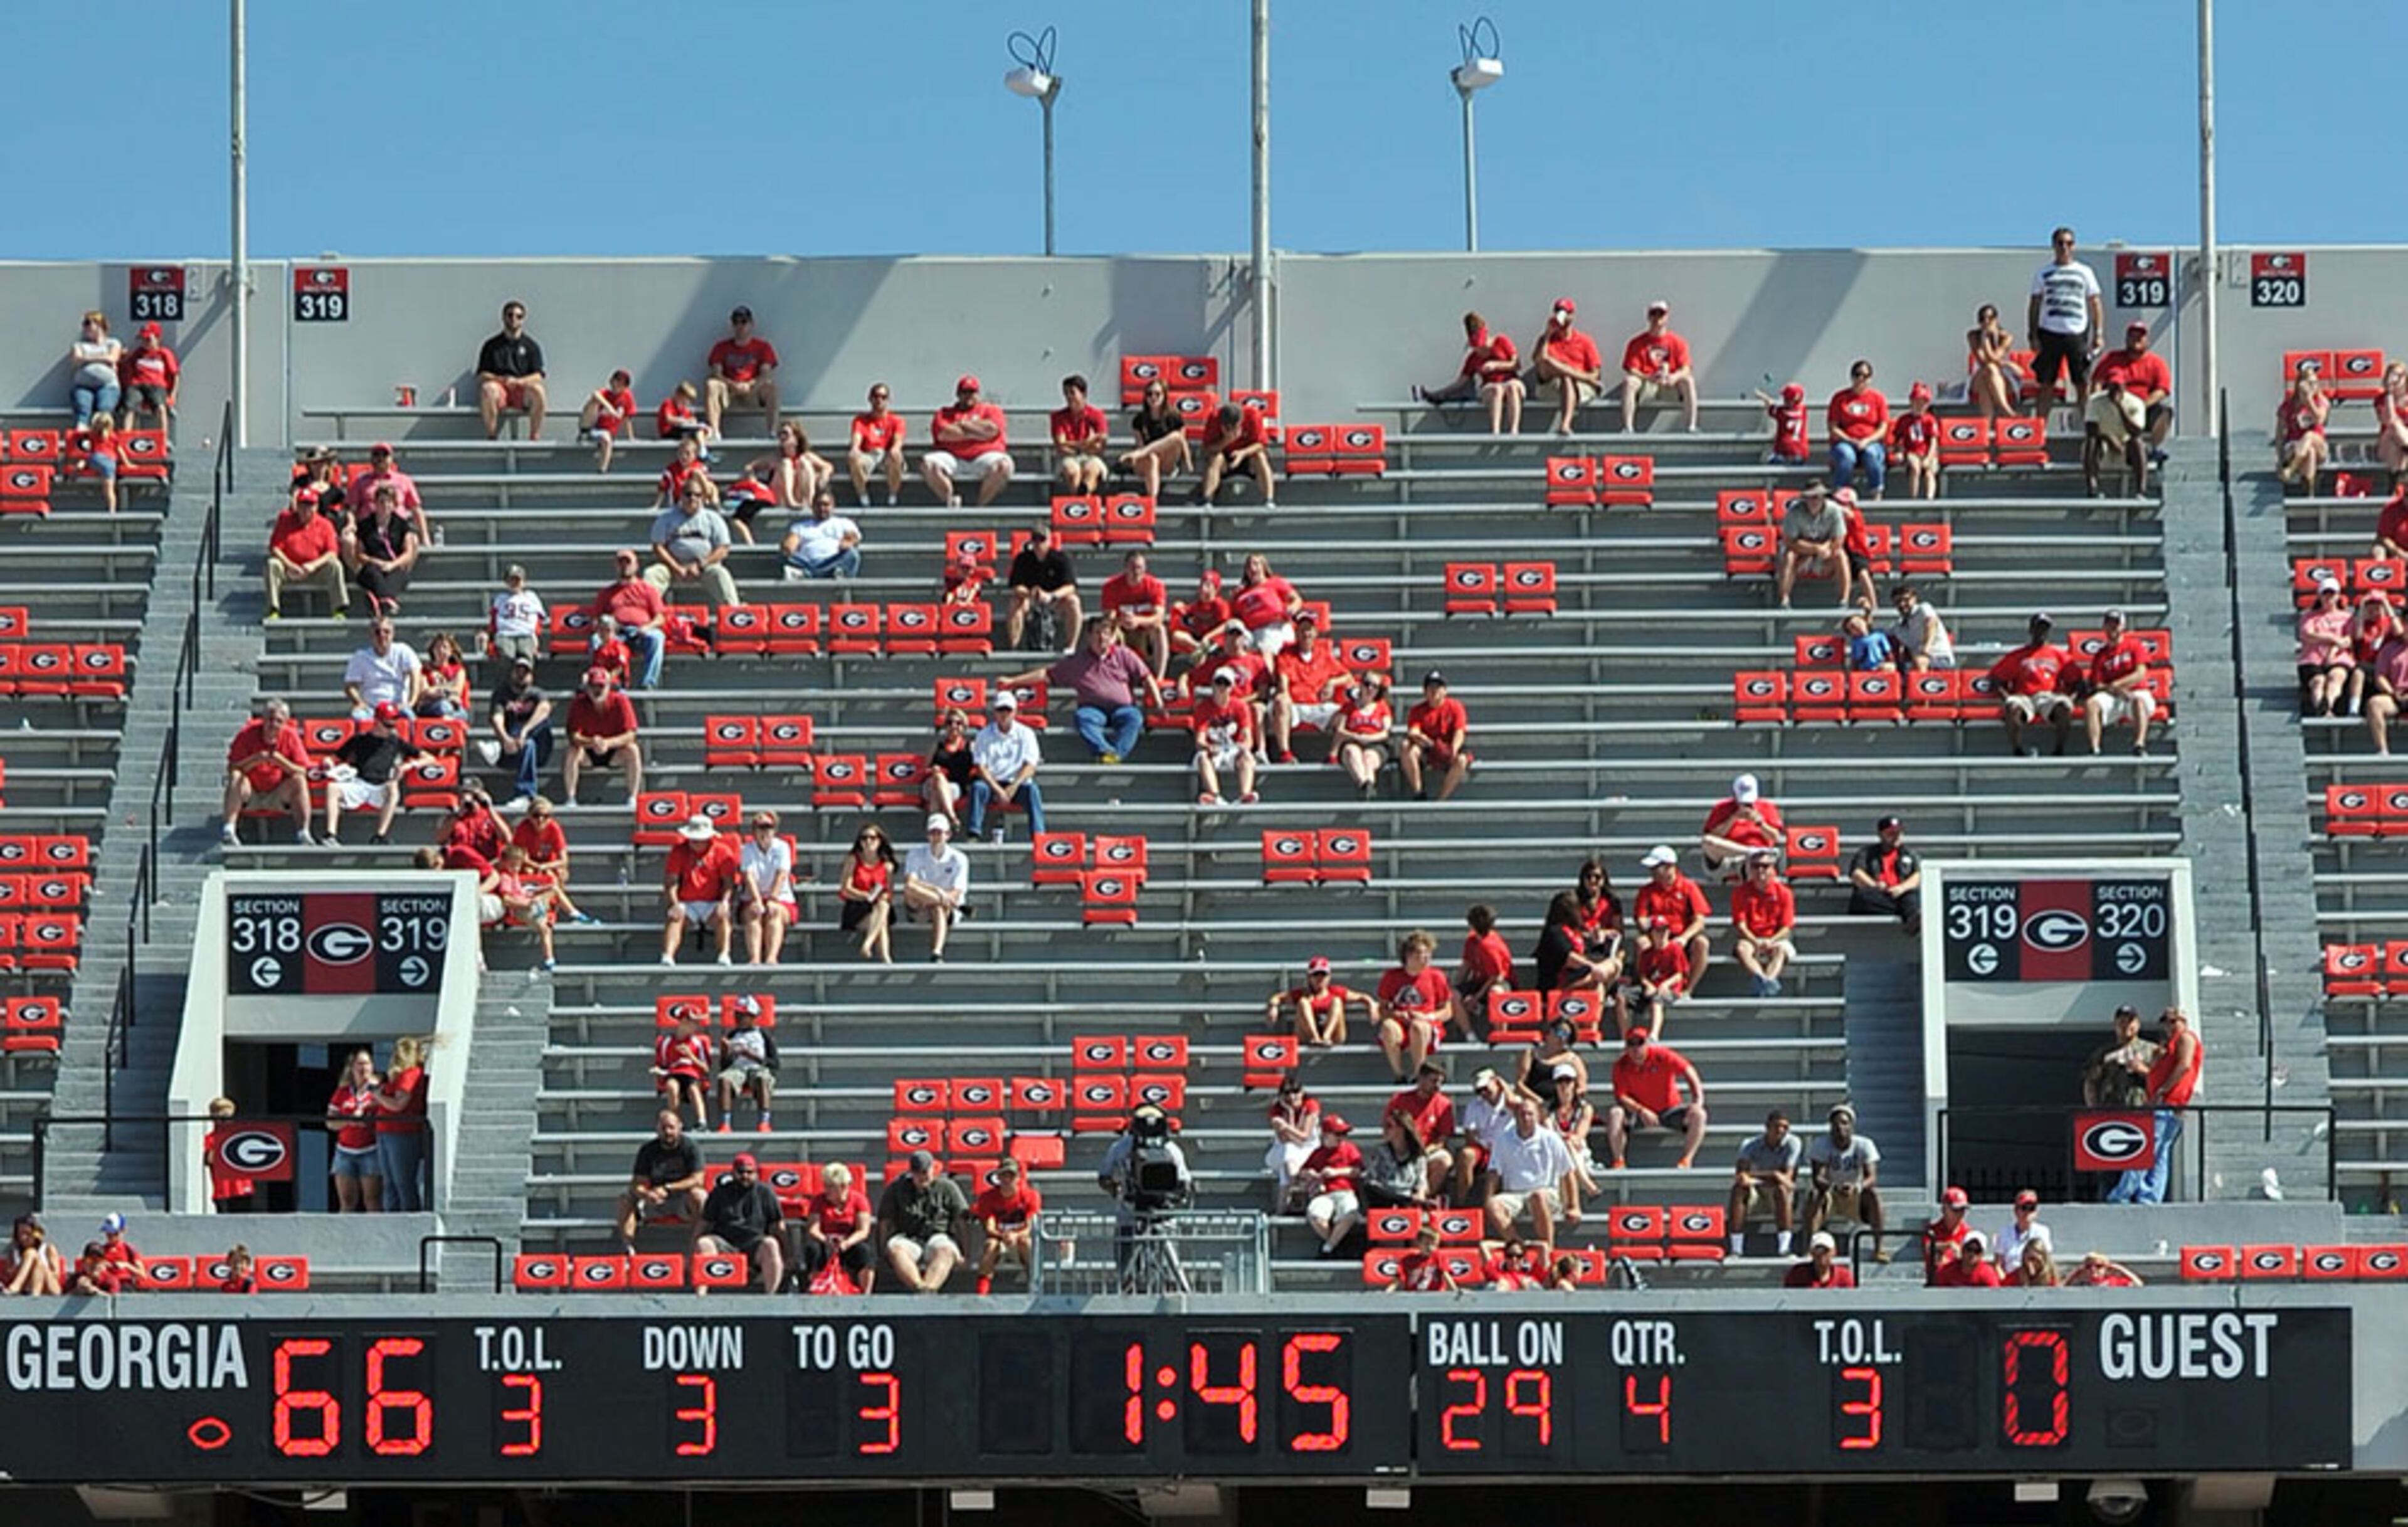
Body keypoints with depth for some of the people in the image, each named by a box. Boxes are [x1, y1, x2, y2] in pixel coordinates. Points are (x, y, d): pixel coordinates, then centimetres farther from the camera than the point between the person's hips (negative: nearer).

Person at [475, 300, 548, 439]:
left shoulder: (531, 346, 12)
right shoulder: (492, 346, 13)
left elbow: (537, 377, 3)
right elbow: (481, 376, 6)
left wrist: (517, 381, -15)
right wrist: (500, 379, -13)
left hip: (522, 391, 0)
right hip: (499, 389, 0)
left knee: (537, 390, -34)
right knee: (488, 389, -35)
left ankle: (535, 437, -28)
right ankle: (491, 437, -28)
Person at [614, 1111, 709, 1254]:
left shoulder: (691, 1146, -7)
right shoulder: (648, 1150, 1)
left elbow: (697, 1180, -16)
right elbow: (638, 1183, -5)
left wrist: (667, 1189, -25)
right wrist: (646, 1194, -30)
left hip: (684, 1203, -3)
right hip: (657, 1202, 3)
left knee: (696, 1194, -36)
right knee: (626, 1198, -19)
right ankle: (626, 1248, -26)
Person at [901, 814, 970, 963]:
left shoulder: (958, 859, -4)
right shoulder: (917, 853, -1)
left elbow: (956, 894, -11)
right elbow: (909, 882, -18)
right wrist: (936, 890, -31)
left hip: (949, 912, -1)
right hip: (918, 910, 1)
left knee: (939, 909, -39)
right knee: (910, 890, -32)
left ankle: (936, 955, -56)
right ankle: (958, 905, -30)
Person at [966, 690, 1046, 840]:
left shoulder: (1025, 734, 4)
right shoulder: (984, 735, 4)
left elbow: (1030, 766, -3)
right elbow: (980, 767, -3)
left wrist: (1013, 787, -17)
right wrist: (998, 790, -17)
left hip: (1017, 783, 0)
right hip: (992, 783, 0)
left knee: (1032, 790, -32)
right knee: (978, 787, -32)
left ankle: (1038, 837, -39)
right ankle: (974, 835, -36)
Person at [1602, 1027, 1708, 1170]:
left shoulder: (1662, 1055, -13)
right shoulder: (1622, 1065, -9)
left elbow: (1689, 1072, -17)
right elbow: (1621, 1096, -13)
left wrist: (1698, 1101, -30)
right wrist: (1641, 1111, -30)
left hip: (1669, 1111, 0)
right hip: (1637, 1113, 0)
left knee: (1699, 1115, -26)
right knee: (1614, 1114, -30)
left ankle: (1686, 1160, -22)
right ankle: (1619, 1161, -21)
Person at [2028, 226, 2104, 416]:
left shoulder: (2084, 272, 10)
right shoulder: (2044, 273, 10)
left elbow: (2095, 304, 9)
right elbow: (2034, 305, 10)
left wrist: (2099, 334, 0)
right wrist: (2033, 336, 1)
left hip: (2077, 333, 0)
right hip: (2050, 333, 0)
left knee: (2083, 385, -2)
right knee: (2047, 385, 1)